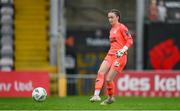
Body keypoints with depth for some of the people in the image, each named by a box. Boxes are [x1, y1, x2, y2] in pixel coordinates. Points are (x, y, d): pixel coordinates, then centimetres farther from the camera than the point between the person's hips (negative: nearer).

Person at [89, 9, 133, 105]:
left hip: (120, 56, -7)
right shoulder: (112, 29, 19)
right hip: (110, 54, 7)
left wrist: (123, 50, -20)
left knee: (108, 79, -9)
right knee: (100, 73, -16)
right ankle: (96, 95, -23)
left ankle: (110, 98, 13)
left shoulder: (121, 27, -5)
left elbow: (130, 40, -10)